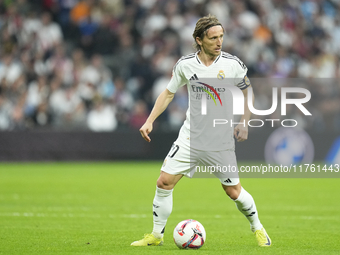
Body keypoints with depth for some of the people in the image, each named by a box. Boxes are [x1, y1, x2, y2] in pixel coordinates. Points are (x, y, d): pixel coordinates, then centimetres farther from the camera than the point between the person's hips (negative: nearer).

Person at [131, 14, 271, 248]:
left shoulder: (233, 64, -8)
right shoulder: (185, 64, -4)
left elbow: (247, 94, 6)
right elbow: (169, 93, 9)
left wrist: (244, 123, -6)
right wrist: (150, 121, 1)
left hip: (221, 139, -2)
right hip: (191, 135, 2)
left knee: (233, 191, 1)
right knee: (164, 182, -6)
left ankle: (258, 228, 26)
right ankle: (157, 235, 9)